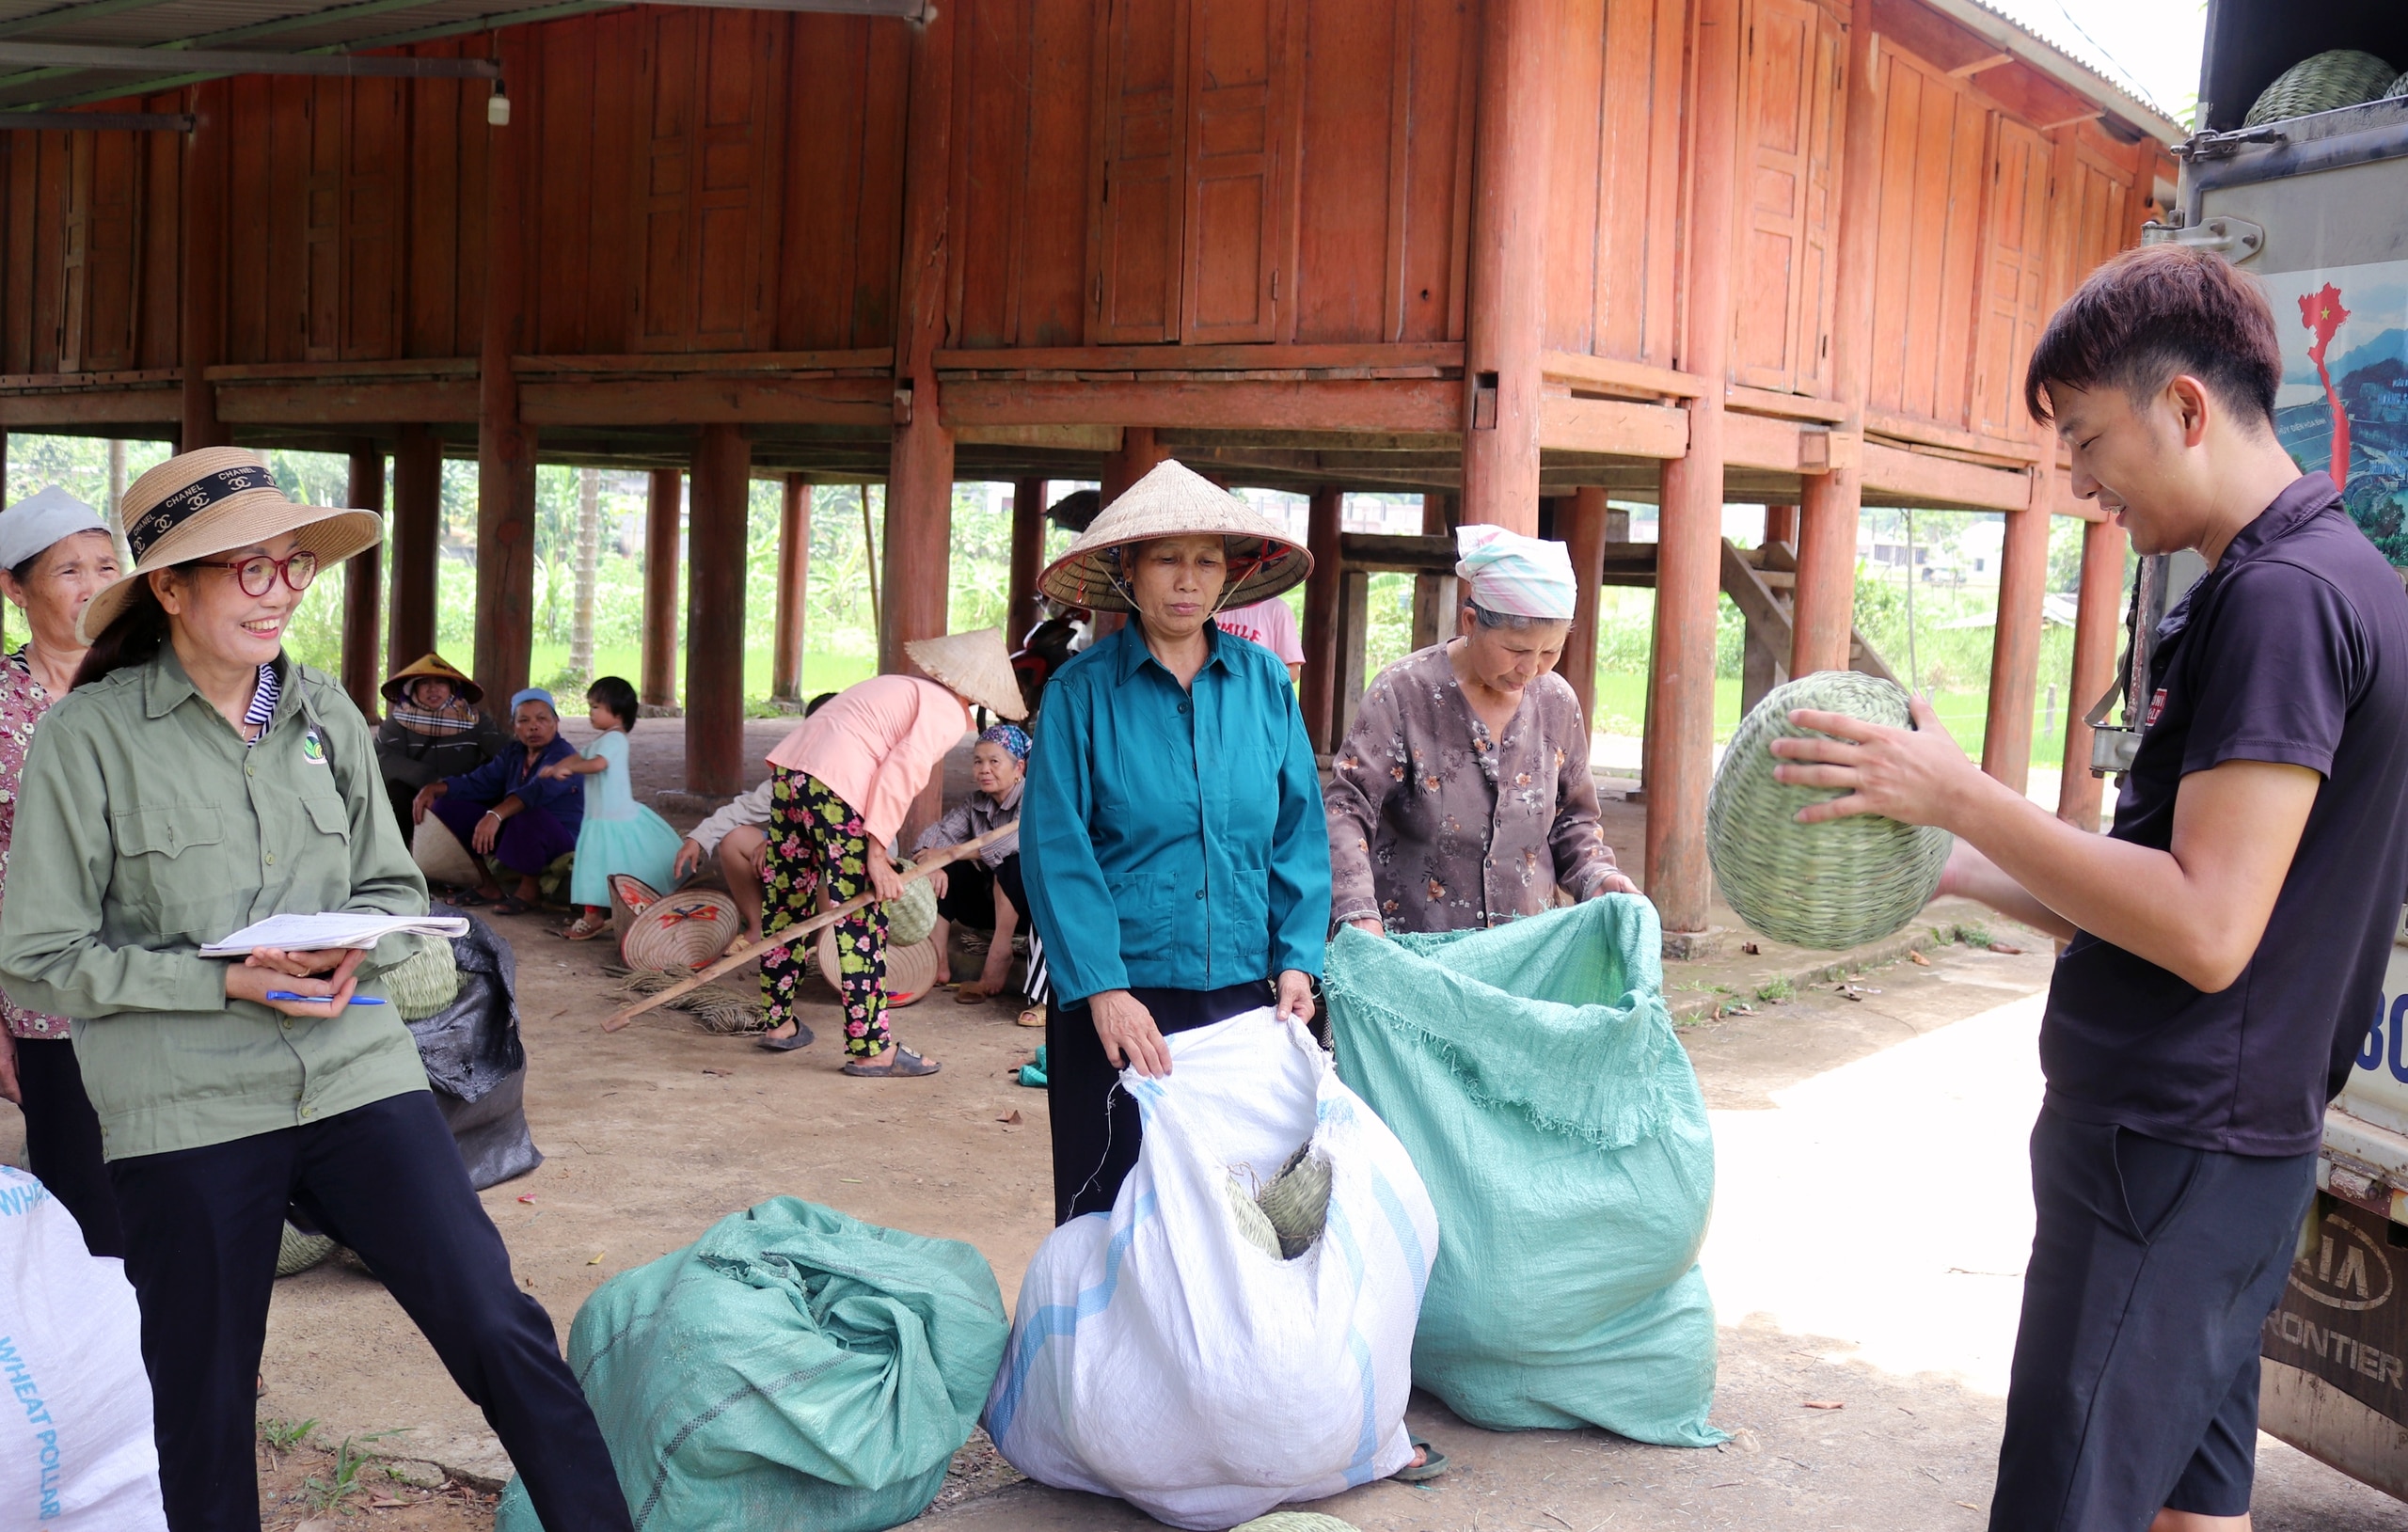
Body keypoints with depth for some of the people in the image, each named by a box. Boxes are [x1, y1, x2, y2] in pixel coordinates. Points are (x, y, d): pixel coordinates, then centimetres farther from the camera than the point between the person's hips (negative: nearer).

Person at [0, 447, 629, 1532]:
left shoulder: (324, 713, 7)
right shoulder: (88, 735, -5)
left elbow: (396, 891, 14)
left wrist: (353, 947, -8)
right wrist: (230, 980, -14)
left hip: (358, 1075, 3)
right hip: (186, 1111, -2)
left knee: (499, 1331, -6)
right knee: (203, 1402, 11)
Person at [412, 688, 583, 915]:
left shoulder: (563, 755, -16)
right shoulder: (513, 756, 11)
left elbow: (538, 791, -35)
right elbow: (477, 783, 6)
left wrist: (496, 815, -50)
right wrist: (433, 789, -13)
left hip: (561, 839, -8)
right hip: (514, 836, 8)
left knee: (527, 814, -41)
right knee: (449, 804, 0)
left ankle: (530, 890, -13)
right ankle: (488, 885, 6)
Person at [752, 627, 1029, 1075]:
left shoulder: (901, 687, 26)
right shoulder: (947, 712, 1)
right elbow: (901, 771, -12)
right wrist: (877, 852, -14)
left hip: (787, 767, 9)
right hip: (835, 787, -9)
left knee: (786, 903, 19)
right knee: (861, 920, -1)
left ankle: (779, 1022, 33)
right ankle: (871, 1047, 4)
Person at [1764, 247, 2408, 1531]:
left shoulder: (2281, 595, -18)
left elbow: (2205, 930, -24)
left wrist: (1961, 796, -18)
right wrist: (1954, 862, 13)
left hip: (2172, 1156, -10)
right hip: (2215, 1149, 10)